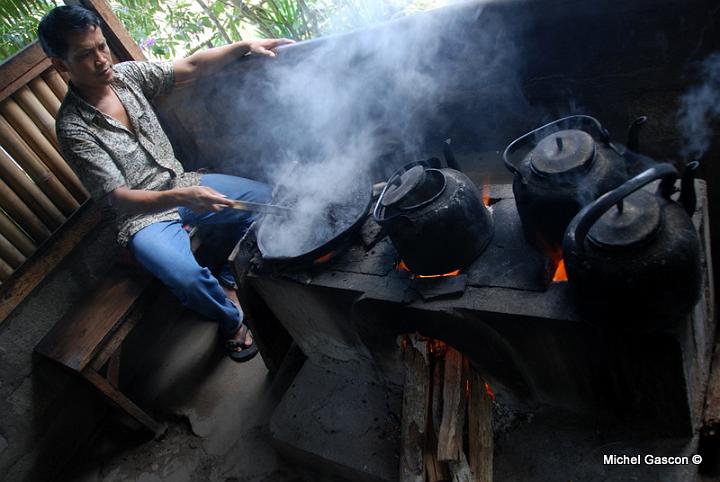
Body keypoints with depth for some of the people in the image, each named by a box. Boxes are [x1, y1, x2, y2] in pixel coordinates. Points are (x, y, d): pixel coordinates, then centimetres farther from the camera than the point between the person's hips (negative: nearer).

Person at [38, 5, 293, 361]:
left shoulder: (126, 74, -2)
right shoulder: (73, 128, -18)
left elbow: (190, 67, -3)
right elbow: (118, 197, -23)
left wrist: (244, 46, -15)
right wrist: (180, 197, -40)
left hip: (182, 183, 7)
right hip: (144, 214, -6)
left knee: (262, 197, -5)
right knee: (189, 279, -32)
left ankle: (229, 279, 13)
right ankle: (231, 320, 3)